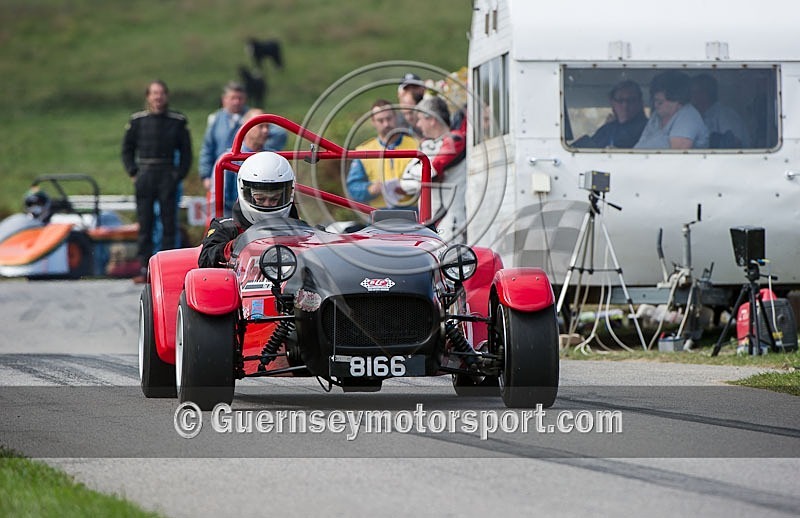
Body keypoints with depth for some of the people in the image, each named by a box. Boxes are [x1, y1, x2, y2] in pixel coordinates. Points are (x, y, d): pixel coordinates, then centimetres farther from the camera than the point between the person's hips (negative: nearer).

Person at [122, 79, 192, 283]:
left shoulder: (178, 121, 4)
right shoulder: (137, 120, 6)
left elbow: (186, 152, 8)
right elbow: (127, 149, 12)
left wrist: (179, 175, -3)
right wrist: (133, 172, 1)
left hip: (167, 177, -1)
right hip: (144, 178, 1)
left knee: (169, 224, -1)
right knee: (144, 224, 1)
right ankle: (145, 269, 3)